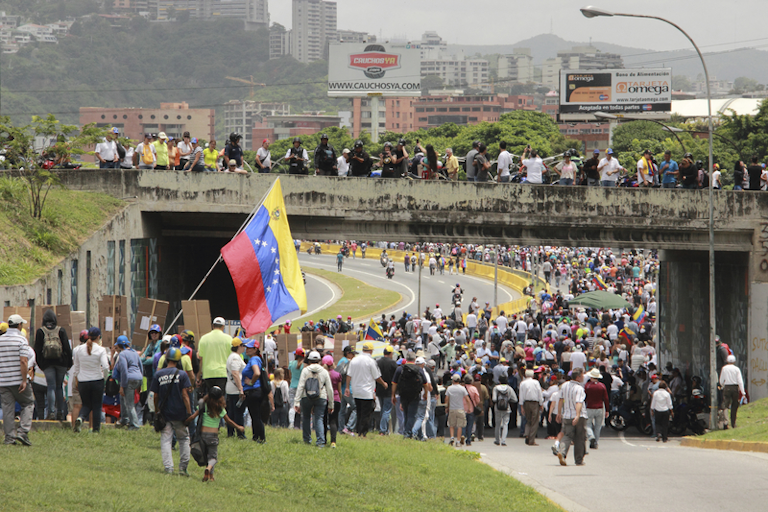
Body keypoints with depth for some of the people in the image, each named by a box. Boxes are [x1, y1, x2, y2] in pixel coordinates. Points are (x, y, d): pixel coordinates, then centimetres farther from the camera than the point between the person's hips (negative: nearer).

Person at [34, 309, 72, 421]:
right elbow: (67, 348, -1)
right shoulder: (61, 330, 2)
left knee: (51, 387, -2)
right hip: (61, 362, 1)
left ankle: (51, 412, -14)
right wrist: (69, 363, 5)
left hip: (47, 363, -1)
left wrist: (40, 364, 6)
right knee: (59, 387, 11)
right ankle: (60, 413, 12)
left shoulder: (40, 332, 2)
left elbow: (37, 350, 0)